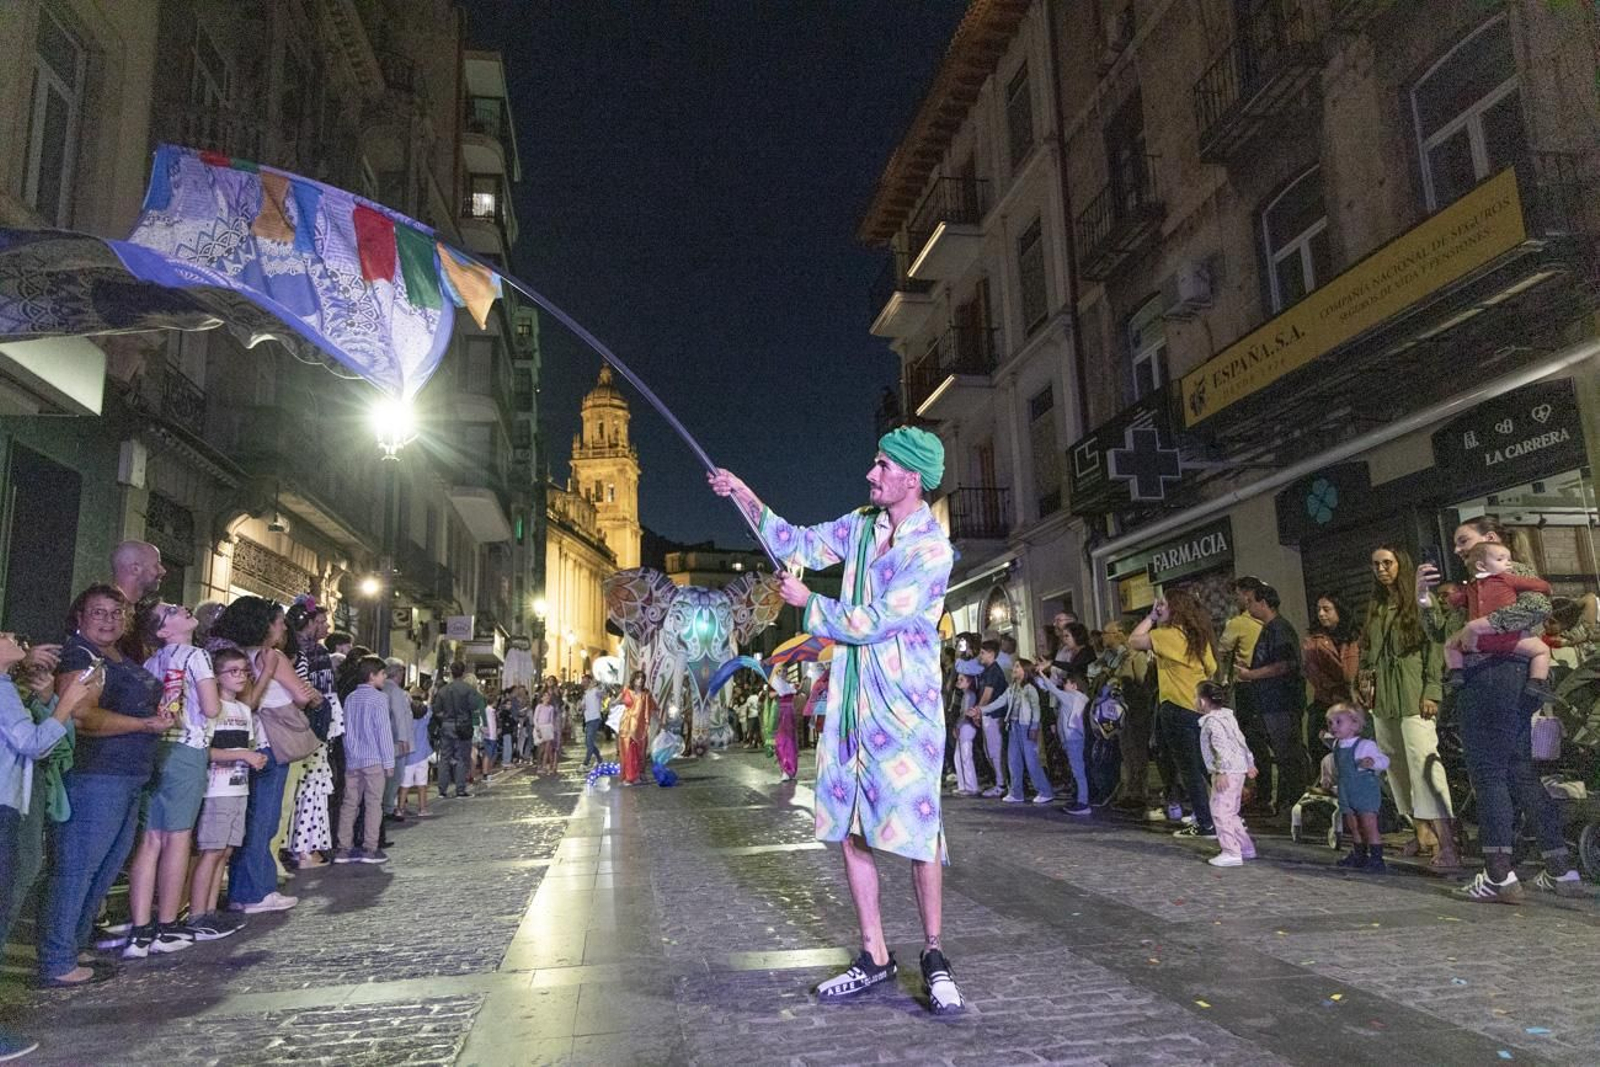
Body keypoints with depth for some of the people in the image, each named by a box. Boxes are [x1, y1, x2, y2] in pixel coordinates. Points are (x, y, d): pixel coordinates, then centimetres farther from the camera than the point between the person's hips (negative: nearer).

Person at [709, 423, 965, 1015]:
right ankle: (874, 956, 19)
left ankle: (934, 954, 15)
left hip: (905, 706, -7)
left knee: (917, 828, -5)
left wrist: (807, 602, -6)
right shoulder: (861, 525, 7)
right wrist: (744, 496, 8)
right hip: (849, 700, 7)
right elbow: (796, 544, 15)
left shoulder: (932, 549, -14)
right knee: (849, 826, 8)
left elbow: (872, 622, -17)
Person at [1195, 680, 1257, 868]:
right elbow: (1241, 740, 21)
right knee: (1230, 812, 19)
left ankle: (1231, 853, -7)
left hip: (1227, 773, -10)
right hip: (1238, 769, 10)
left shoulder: (1212, 721, -16)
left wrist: (1221, 772, -26)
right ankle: (1246, 847, 26)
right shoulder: (1227, 716, 15)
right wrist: (1249, 763, 28)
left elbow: (1222, 747, -24)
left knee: (1221, 811, -7)